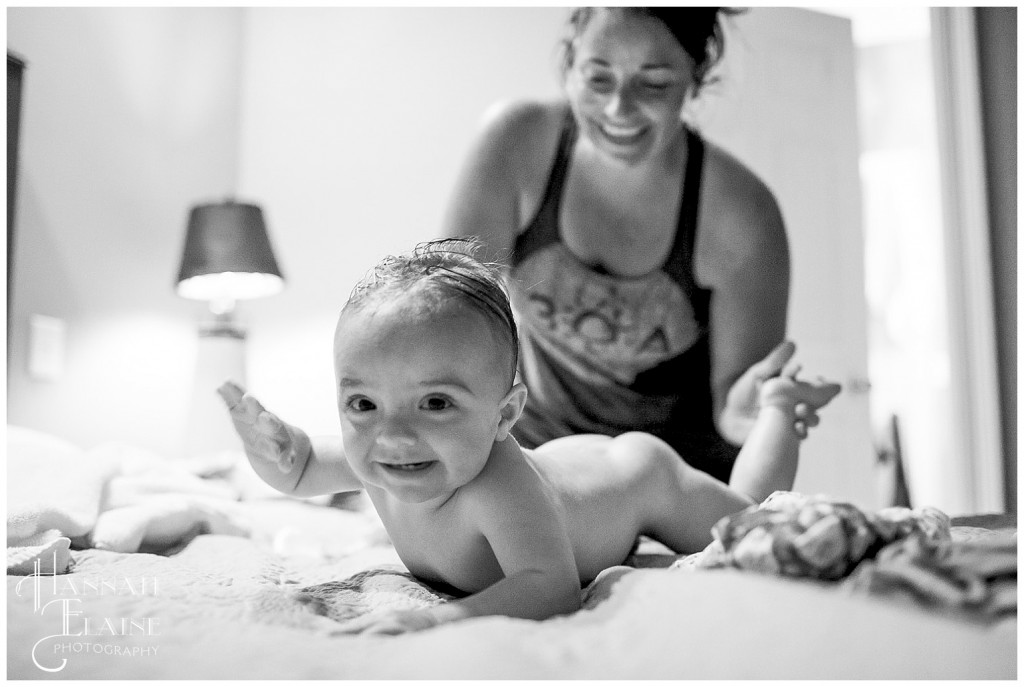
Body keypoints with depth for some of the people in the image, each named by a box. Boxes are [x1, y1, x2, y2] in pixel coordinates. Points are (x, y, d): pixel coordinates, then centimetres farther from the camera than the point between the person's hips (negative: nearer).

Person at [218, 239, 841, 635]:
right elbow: (298, 474, -11)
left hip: (639, 475, -5)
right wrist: (270, 446, -32)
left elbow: (552, 587, -56)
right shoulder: (371, 460, -28)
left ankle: (776, 400, 42)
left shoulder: (497, 485, -49)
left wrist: (439, 618, -70)